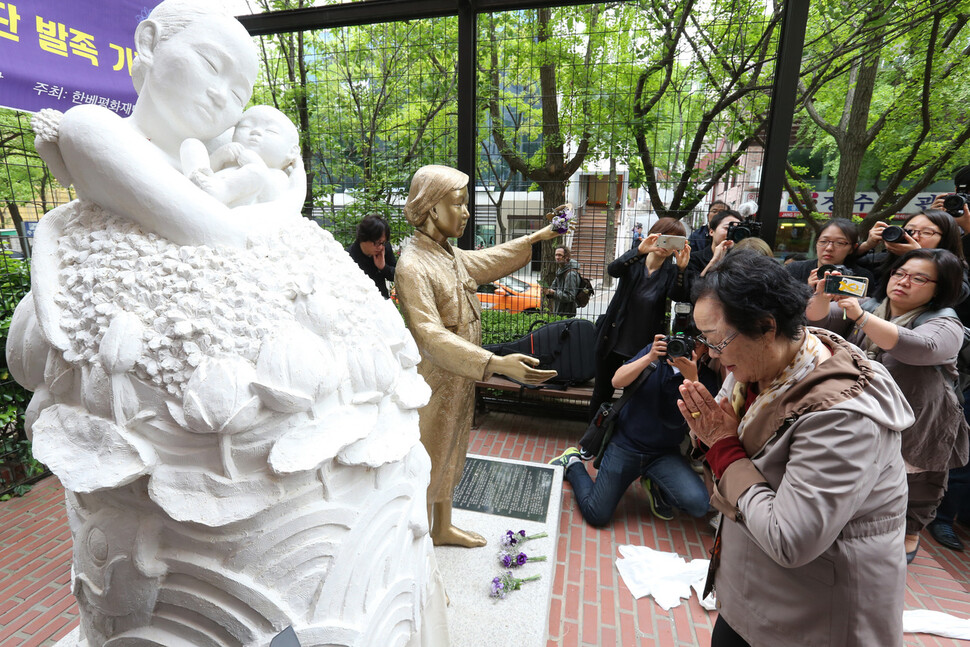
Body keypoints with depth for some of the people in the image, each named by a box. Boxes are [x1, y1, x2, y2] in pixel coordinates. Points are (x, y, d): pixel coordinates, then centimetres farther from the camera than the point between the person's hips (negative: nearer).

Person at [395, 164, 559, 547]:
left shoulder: (450, 255, 4)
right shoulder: (412, 266, -24)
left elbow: (487, 261, 24)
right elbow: (431, 336, -32)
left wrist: (534, 238, 23)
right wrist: (496, 364, -41)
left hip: (459, 380, 9)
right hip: (432, 383, -9)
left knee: (449, 454, 22)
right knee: (425, 462, 8)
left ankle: (442, 528, 43)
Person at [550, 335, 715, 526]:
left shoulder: (706, 378, -4)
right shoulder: (657, 351, -2)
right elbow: (617, 381, -11)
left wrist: (692, 379, -23)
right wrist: (650, 357, -23)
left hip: (665, 454, 2)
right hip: (625, 446, -1)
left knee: (699, 504, -24)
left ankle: (656, 485, 10)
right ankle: (572, 463, 25)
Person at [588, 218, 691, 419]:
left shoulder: (670, 272, -1)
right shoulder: (634, 261, -1)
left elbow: (680, 296, -20)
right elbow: (613, 270, -23)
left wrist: (681, 269, -36)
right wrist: (639, 251, -38)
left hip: (644, 347, 0)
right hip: (613, 340, 0)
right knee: (602, 392, 11)